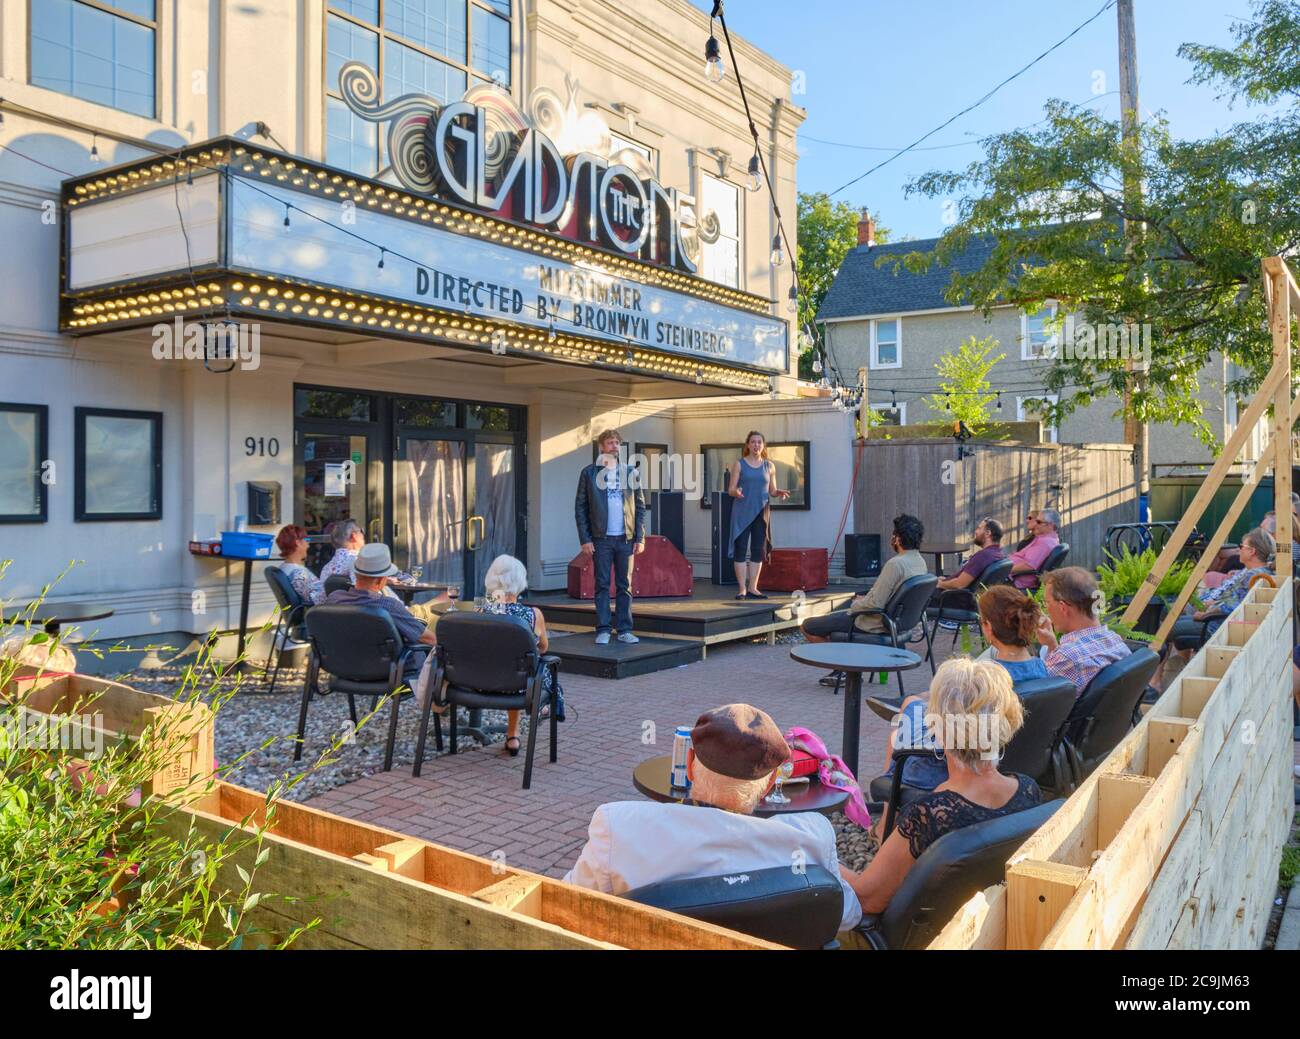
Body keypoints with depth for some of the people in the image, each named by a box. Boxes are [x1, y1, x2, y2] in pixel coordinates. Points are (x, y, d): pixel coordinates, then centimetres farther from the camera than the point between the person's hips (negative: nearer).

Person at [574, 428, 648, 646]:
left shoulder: (630, 473, 9)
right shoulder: (589, 473, 2)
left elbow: (640, 506, 9)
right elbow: (580, 507, 1)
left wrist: (640, 537, 1)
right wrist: (585, 539, -7)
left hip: (626, 538, 2)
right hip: (601, 538, -2)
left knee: (625, 586, 6)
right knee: (602, 585, 1)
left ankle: (624, 630, 12)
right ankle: (603, 630, 6)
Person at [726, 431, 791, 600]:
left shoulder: (769, 466, 11)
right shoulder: (739, 464, 3)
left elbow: (772, 491, 15)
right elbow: (731, 489, 0)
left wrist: (779, 493, -8)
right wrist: (736, 492, -23)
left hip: (761, 513, 3)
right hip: (742, 512, -3)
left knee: (758, 550, 3)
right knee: (740, 549, -5)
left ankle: (752, 588, 10)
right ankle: (742, 589, -1)